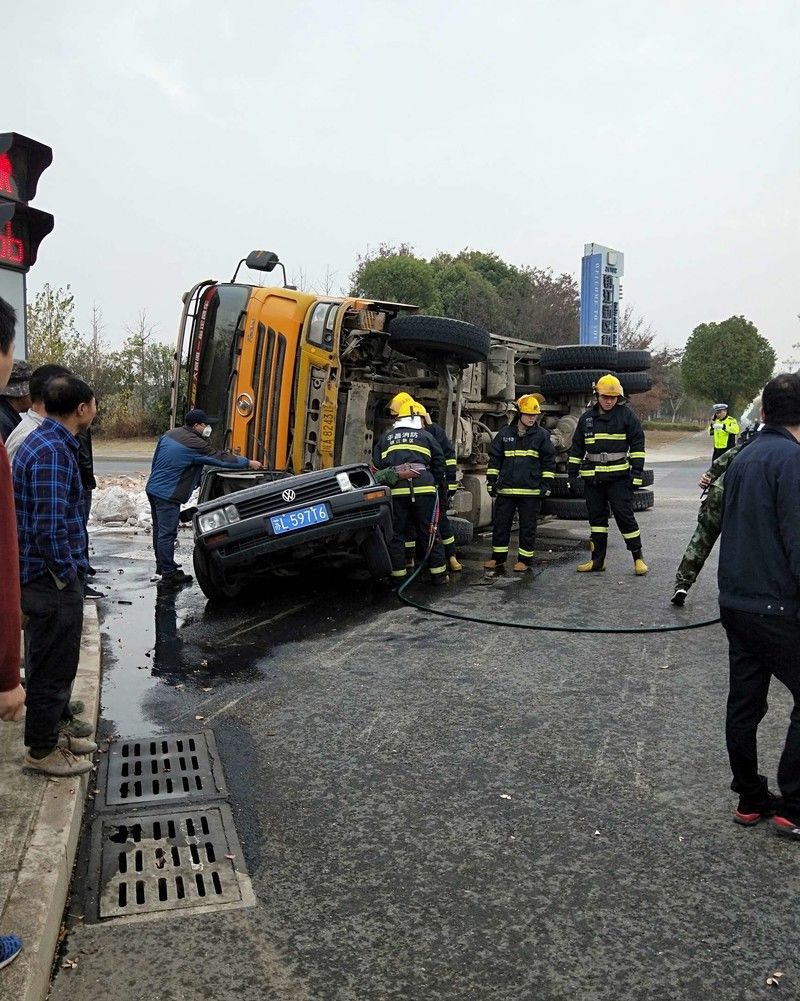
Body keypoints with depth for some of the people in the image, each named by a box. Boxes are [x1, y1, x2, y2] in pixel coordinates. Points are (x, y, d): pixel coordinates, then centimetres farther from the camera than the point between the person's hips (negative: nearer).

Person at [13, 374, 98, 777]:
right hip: (50, 579, -10)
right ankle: (42, 750, 19)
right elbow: (49, 527, -29)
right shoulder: (51, 450, -23)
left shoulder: (48, 441, 10)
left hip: (50, 576, 10)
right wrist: (67, 573, -16)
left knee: (57, 658, 23)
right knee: (52, 664, 5)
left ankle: (57, 724, 39)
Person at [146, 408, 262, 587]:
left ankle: (162, 566, 33)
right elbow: (221, 458, -12)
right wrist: (248, 463, -3)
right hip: (168, 495, -10)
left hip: (153, 488, 10)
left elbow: (155, 460, 18)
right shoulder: (195, 444, -17)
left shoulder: (169, 435, 10)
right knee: (167, 534, -5)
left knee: (159, 531, 19)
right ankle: (169, 575, 0)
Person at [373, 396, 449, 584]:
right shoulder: (426, 436, 13)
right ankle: (438, 574, 10)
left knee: (396, 533, 8)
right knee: (429, 532, 6)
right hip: (424, 489, -1)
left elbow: (376, 466, 17)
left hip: (395, 491, 1)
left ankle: (398, 575, 8)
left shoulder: (385, 438, 19)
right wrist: (440, 485, 25)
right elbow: (439, 463, 13)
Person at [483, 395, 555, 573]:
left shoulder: (542, 435, 1)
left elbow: (549, 461, 4)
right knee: (500, 524, 7)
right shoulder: (504, 434, 5)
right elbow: (494, 459, 10)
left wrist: (546, 484, -1)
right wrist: (491, 481, 6)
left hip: (531, 491, -2)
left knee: (528, 527, 4)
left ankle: (525, 560, 15)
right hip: (506, 489, 2)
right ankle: (498, 558, 19)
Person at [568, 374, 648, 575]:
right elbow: (577, 448, 17)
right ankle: (598, 560, 17)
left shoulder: (626, 415, -1)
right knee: (596, 518, 9)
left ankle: (638, 557, 6)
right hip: (592, 477, 5)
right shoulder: (586, 417, 11)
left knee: (625, 516, -5)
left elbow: (637, 445, -2)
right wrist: (571, 474, 13)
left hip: (618, 476, -4)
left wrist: (636, 473, -8)